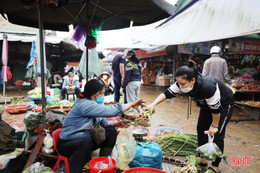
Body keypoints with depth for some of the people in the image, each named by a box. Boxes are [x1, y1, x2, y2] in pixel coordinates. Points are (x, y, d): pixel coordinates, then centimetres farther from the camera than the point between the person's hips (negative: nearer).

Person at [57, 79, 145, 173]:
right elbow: (110, 111, -32)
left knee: (111, 131, -4)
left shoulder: (95, 104, 0)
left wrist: (119, 123, -13)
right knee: (86, 140, -39)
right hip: (67, 144, -8)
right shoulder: (84, 104, -27)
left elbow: (104, 123, 6)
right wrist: (132, 104, -23)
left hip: (86, 140, 8)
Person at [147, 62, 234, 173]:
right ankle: (203, 159, 22)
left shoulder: (207, 87, -43)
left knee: (217, 134, -8)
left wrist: (214, 126, -18)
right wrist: (153, 104, -32)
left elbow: (216, 109, -31)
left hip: (224, 104, -7)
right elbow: (167, 93, -18)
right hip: (206, 104, 7)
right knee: (201, 129, 7)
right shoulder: (182, 84, -25)